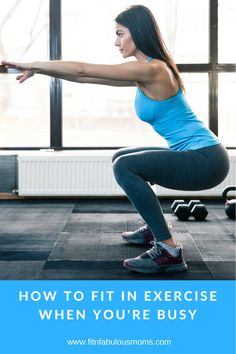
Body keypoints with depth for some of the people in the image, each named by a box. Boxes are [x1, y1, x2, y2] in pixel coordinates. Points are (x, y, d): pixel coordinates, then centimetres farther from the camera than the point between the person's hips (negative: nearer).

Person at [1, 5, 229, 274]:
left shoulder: (151, 69, -18)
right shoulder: (145, 71, 10)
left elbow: (82, 70, -17)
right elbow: (87, 77, 12)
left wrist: (33, 65, -7)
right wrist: (39, 70, 8)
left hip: (205, 159, -10)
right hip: (195, 155, 10)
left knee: (125, 166, -20)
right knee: (121, 158, 19)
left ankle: (169, 251, -17)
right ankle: (155, 229, 26)